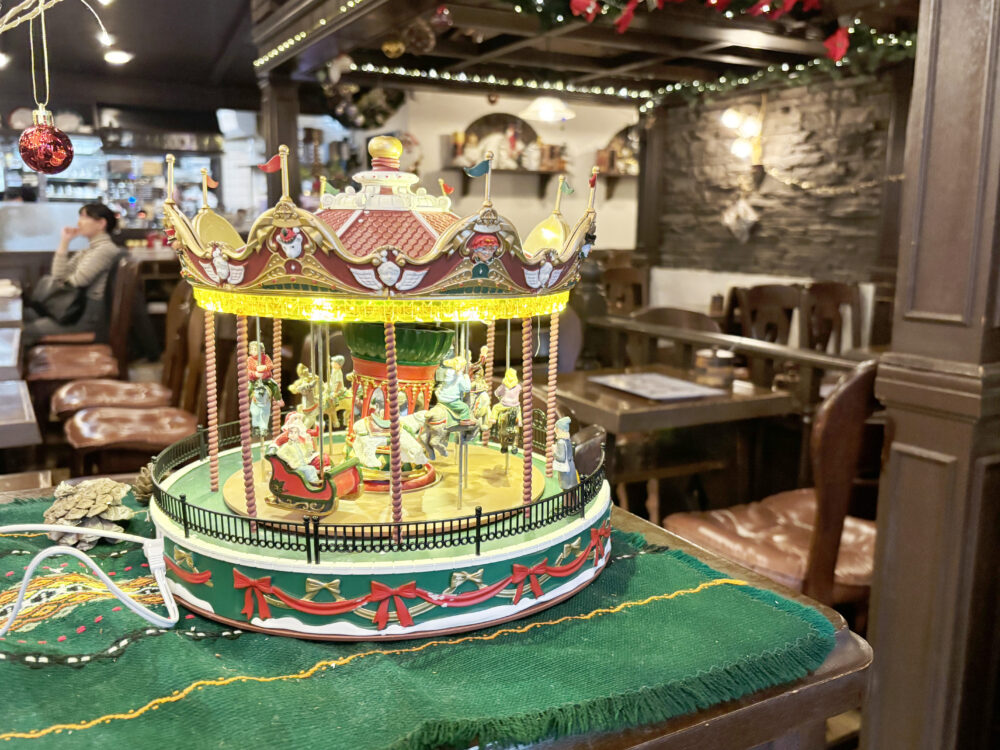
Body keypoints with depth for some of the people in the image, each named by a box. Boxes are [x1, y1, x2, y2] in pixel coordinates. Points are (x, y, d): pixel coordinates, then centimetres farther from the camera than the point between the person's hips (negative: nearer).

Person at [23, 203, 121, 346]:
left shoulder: (106, 249, -12)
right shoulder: (88, 250, 19)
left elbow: (78, 281, -17)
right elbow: (58, 276, 11)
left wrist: (65, 278, 7)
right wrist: (64, 242, 7)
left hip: (88, 316, -10)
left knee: (26, 332, -16)